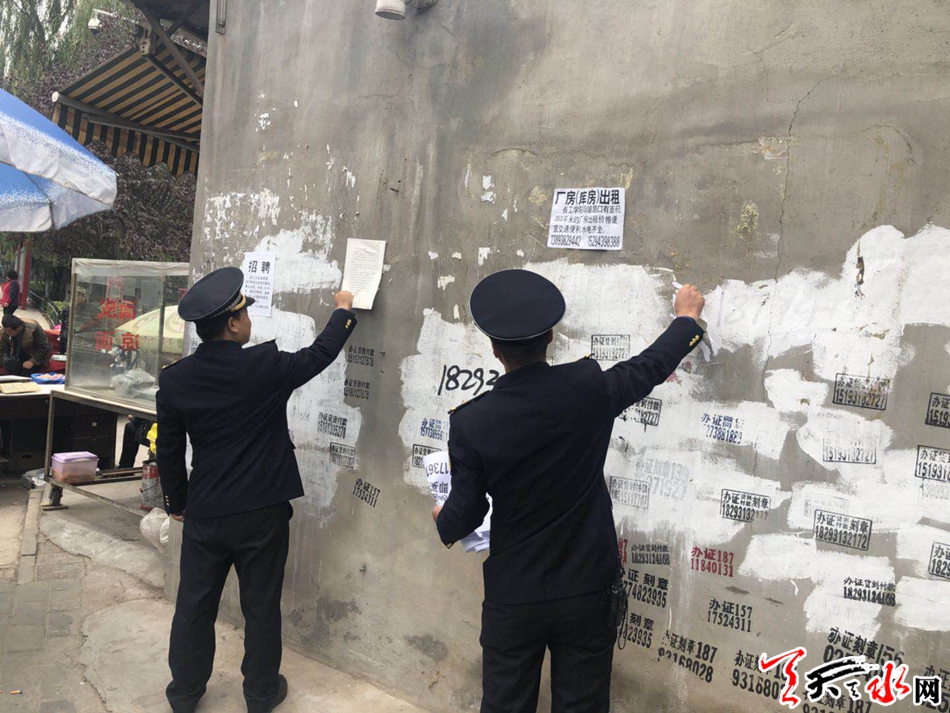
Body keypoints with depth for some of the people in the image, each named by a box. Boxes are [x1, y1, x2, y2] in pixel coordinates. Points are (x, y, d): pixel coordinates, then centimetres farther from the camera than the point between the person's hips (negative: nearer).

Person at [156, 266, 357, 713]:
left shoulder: (174, 380, -7)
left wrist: (176, 502, 18)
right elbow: (320, 354, 0)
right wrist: (343, 310, 16)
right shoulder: (266, 366, -18)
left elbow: (168, 451, 3)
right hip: (263, 513, -3)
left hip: (204, 514, 3)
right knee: (261, 607, 13)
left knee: (195, 605, 18)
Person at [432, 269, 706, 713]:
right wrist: (687, 317, 23)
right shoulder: (588, 388, -15)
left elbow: (466, 513, -8)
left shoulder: (469, 423, -17)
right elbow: (651, 366, 4)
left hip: (513, 598, -1)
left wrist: (444, 524, 16)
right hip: (588, 592, 1)